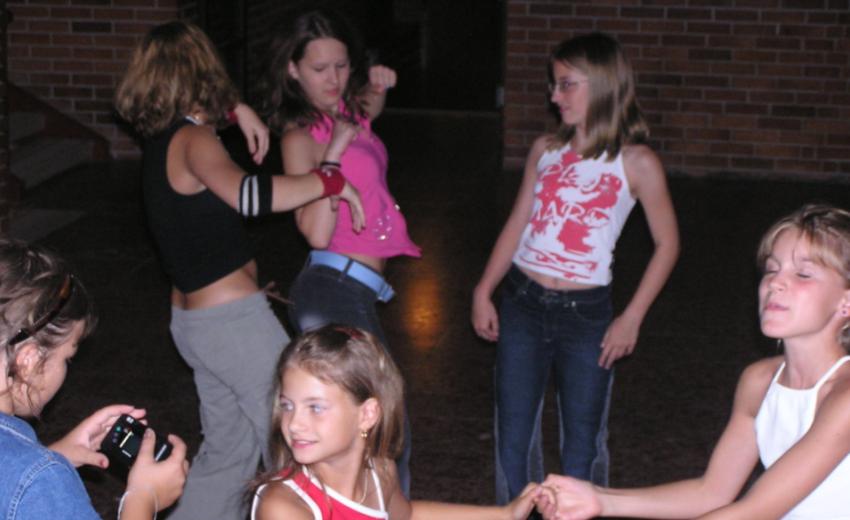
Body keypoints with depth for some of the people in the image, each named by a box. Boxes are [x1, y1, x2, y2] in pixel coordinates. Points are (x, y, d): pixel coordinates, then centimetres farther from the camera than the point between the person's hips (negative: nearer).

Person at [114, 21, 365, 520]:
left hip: (192, 319, 9)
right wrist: (332, 181, -28)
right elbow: (246, 194, -37)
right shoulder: (193, 142, -18)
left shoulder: (162, 139, 8)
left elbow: (197, 114, 33)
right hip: (234, 318, -9)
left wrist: (237, 110, 16)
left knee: (229, 447, 19)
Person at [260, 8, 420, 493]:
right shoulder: (302, 135, -9)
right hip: (337, 290, -9)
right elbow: (317, 232, -19)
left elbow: (371, 105, 38)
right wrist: (333, 154, -20)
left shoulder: (346, 112, 12)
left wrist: (378, 85, 15)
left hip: (353, 291, 9)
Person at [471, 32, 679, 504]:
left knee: (582, 442, 6)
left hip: (585, 312, -3)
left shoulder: (636, 164, -6)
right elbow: (516, 226, 10)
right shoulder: (545, 151, 6)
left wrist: (631, 319, -7)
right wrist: (483, 292, 2)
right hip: (522, 302, 4)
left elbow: (666, 243, -2)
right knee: (513, 435, 8)